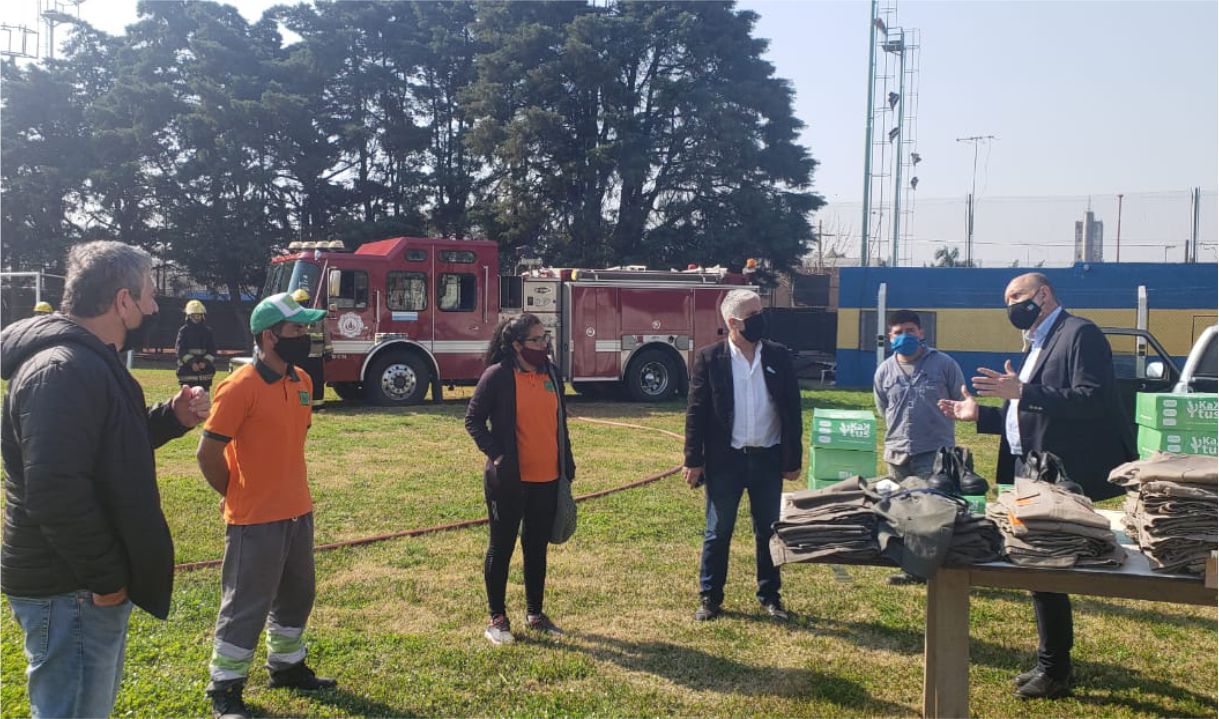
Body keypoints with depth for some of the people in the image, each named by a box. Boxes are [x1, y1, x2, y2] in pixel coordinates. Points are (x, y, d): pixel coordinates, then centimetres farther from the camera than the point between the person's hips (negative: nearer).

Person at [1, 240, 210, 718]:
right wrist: (105, 576, -22)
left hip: (89, 581, 11)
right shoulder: (63, 370, -24)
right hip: (71, 590, -11)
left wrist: (172, 418, 5)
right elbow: (56, 491, -31)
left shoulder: (89, 362, 11)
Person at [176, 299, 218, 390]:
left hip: (204, 369, 3)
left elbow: (212, 350, 6)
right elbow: (180, 349, -6)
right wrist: (191, 362, -16)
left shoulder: (207, 331, 9)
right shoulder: (184, 330, 1)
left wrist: (205, 362, -10)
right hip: (187, 369, -3)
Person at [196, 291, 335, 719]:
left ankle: (286, 667, 38)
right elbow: (207, 452, -16)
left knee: (296, 596, 20)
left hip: (299, 512, 8)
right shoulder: (239, 388, -19)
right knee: (246, 606, 3)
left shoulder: (302, 381, 4)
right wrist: (236, 497, -3)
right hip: (255, 520, -8)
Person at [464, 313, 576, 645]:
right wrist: (496, 455, -15)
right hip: (509, 480, -5)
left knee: (537, 547, 15)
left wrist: (567, 466, 13)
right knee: (502, 546, 6)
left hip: (548, 480, 6)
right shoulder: (498, 376, -10)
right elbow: (473, 420, -6)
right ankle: (497, 618, 18)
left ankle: (535, 614, 28)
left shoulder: (551, 374, 8)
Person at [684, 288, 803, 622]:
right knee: (717, 532, 8)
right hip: (724, 460, -2)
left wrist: (793, 459, 2)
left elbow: (792, 410, 4)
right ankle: (710, 597, 21)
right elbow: (696, 412, -3)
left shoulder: (779, 356, 1)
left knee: (769, 531, 12)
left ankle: (770, 596, 26)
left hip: (768, 458, 2)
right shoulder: (709, 358, -5)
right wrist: (693, 461, -6)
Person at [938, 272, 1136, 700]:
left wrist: (1023, 392, -29)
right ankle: (1053, 661, 26)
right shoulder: (1038, 344, 18)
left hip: (1058, 477, -9)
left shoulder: (1080, 334, -10)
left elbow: (1092, 400, -23)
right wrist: (979, 414, 15)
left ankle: (1054, 672, 10)